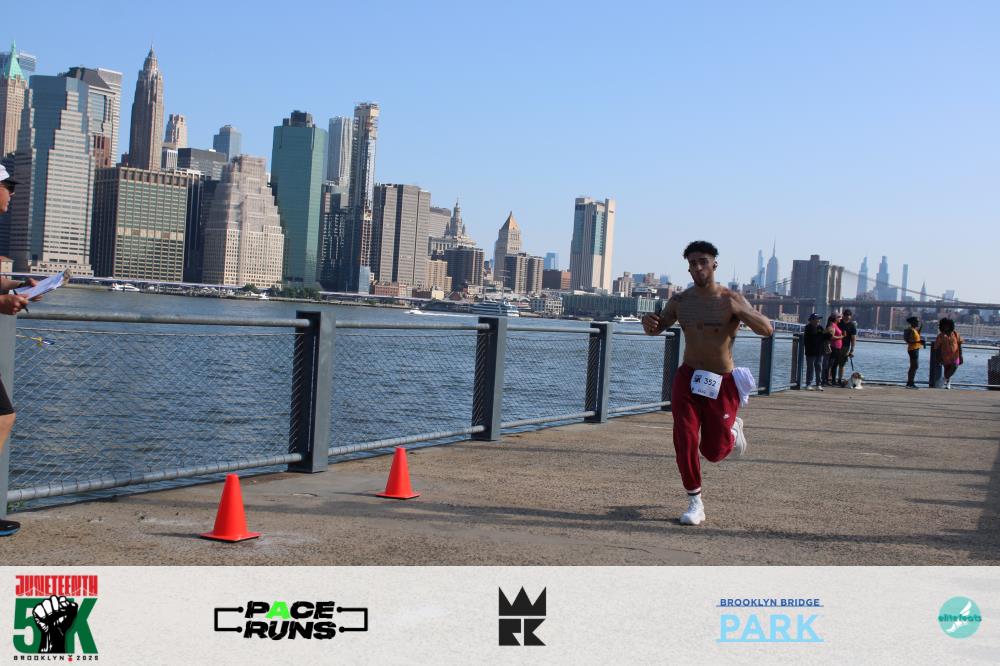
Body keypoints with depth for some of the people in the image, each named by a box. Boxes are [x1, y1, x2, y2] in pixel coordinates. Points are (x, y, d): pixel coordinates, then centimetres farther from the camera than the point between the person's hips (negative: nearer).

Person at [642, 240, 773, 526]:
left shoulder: (732, 300, -12)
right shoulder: (680, 301, -1)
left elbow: (767, 329, -21)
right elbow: (658, 327, 11)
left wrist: (739, 310, -40)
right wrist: (649, 324, -16)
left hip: (722, 383, -2)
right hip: (688, 378, 2)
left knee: (714, 452, 5)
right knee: (685, 440, -11)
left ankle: (733, 429, 41)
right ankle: (695, 502, 4)